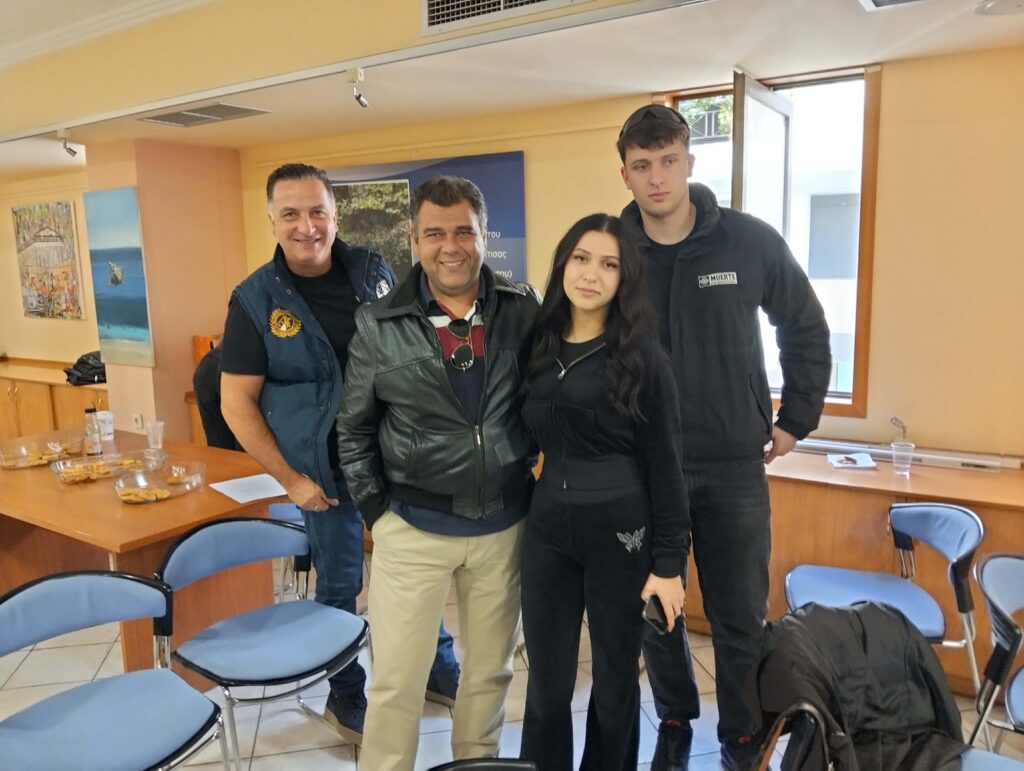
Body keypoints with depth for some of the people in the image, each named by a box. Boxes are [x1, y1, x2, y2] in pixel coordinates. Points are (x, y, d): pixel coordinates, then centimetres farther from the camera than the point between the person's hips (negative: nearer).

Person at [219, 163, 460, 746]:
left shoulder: (373, 271, -2)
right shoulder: (256, 300, -9)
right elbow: (237, 401, -7)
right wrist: (290, 478, -10)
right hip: (326, 470, -2)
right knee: (339, 586, 12)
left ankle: (439, 668, 39)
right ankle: (346, 696, 35)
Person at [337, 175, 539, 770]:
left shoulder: (523, 310, -4)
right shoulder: (378, 324, -5)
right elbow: (355, 429, 3)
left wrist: (542, 479, 1)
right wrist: (375, 508, -1)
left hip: (504, 527, 2)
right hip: (412, 528, -1)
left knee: (491, 670, 19)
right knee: (396, 679, 9)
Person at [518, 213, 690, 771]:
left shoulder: (642, 356, -7)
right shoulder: (538, 347, 4)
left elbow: (664, 464, -7)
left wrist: (669, 560, -8)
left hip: (621, 531, -3)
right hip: (547, 528, 3)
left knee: (616, 678, 15)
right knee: (546, 680, 13)